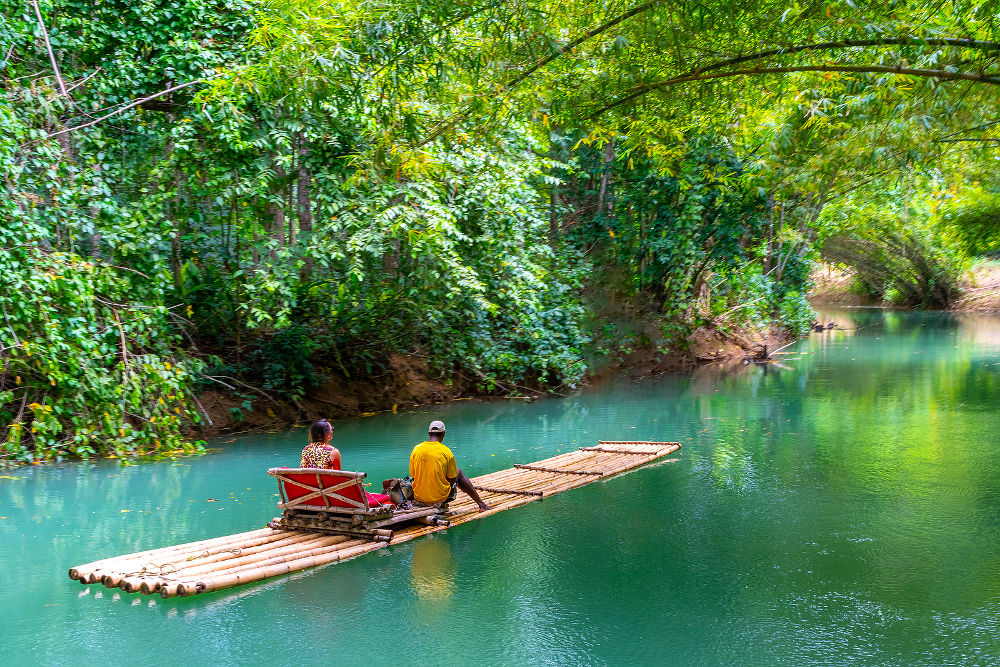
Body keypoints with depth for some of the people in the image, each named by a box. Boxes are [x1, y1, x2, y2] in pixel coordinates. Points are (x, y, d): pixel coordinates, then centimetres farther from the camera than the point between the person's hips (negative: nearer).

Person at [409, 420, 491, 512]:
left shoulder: (416, 449, -4)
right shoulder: (446, 452, -11)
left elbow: (412, 475, 5)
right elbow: (452, 480, -4)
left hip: (419, 498, 3)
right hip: (440, 499, -3)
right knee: (459, 472, 23)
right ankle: (481, 504, 29)